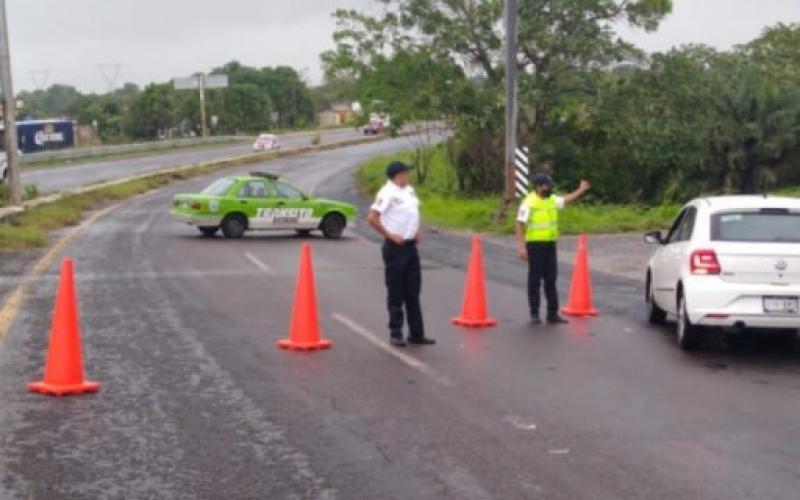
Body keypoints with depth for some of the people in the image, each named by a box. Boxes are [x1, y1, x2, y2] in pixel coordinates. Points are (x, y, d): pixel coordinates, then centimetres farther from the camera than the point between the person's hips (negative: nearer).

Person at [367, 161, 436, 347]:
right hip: (396, 248, -8)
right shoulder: (387, 193, -15)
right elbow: (372, 218, -21)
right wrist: (389, 235, -18)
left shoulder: (409, 190, 11)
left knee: (413, 292, 11)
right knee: (396, 293, 0)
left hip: (411, 246, 8)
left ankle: (416, 333, 18)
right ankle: (395, 334, 7)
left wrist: (417, 232, 13)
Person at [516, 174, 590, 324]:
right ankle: (534, 314, 8)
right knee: (535, 279, 1)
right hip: (535, 245, -7)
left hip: (550, 245, 7)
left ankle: (553, 313, 13)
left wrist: (581, 190, 28)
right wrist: (521, 247, -20)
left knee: (551, 279, 8)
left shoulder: (552, 200, 10)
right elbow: (520, 225, -14)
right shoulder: (529, 203, -11)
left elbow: (566, 200, 31)